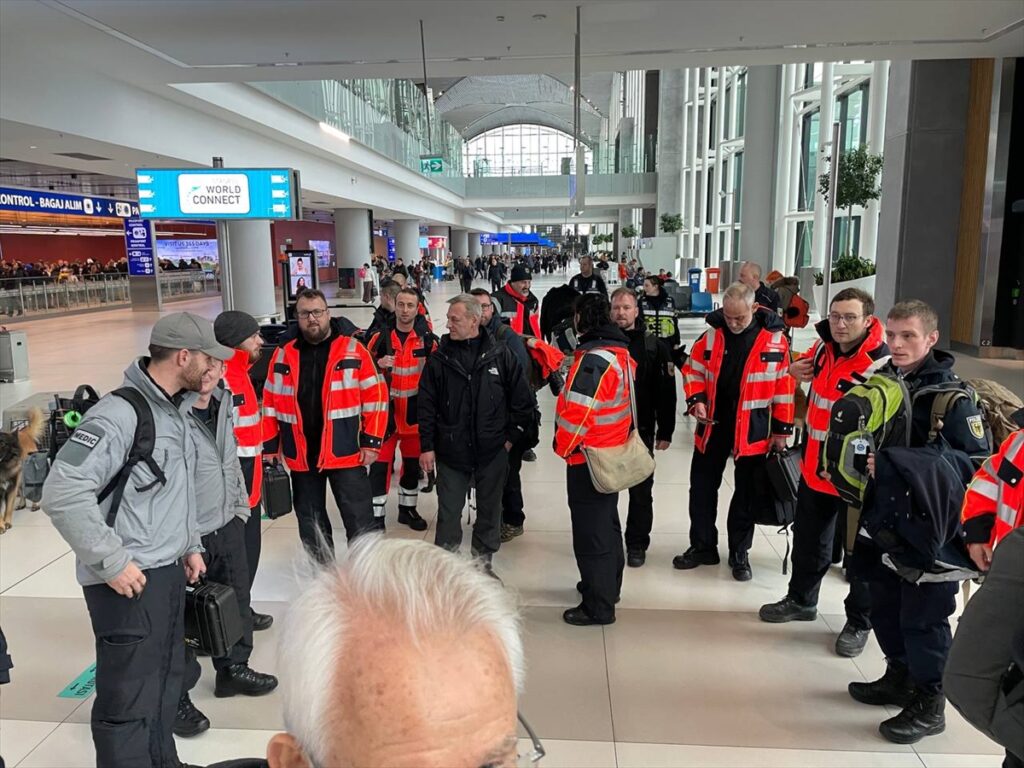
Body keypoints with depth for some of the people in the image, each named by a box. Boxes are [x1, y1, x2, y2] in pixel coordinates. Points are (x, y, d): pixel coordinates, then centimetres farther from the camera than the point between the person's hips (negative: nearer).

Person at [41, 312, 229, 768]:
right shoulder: (119, 415, -20)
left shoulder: (176, 410, 9)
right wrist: (112, 562, -22)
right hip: (129, 582, -9)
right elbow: (62, 493, -25)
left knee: (165, 682, 22)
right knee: (129, 699, 3)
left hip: (170, 572, 9)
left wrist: (190, 545, 16)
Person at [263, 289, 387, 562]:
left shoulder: (353, 350, -5)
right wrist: (270, 447, 5)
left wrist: (371, 442, -9)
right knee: (310, 522, 16)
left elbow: (375, 397, -5)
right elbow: (271, 404, 8)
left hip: (346, 453, -3)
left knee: (359, 519, 4)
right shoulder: (283, 355, 5)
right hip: (301, 456, 4)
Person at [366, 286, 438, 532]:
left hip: (416, 412, 2)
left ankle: (408, 509, 31)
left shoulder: (427, 339, -1)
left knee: (413, 463, 14)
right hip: (385, 411, -2)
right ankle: (376, 515, 9)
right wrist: (378, 364, -19)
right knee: (380, 463, -2)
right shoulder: (380, 337, -5)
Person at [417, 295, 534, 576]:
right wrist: (427, 446, -2)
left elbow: (523, 399, 2)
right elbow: (426, 405, 1)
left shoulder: (501, 355, -5)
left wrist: (511, 437, 2)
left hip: (493, 452, 0)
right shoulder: (439, 358, -2)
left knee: (489, 510, 14)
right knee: (448, 512, 6)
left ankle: (483, 562, 31)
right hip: (450, 452, 0)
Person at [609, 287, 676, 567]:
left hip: (641, 431, -1)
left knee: (641, 491, 9)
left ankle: (637, 544, 24)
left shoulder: (653, 347, -2)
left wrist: (665, 432, -5)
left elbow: (666, 392, -3)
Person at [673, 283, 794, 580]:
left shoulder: (775, 340, -8)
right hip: (712, 425, 2)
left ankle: (739, 553, 25)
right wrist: (695, 400, -11)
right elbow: (693, 370, 7)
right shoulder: (711, 335, -2)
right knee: (702, 488, 10)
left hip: (752, 430, -2)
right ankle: (702, 546, 26)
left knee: (746, 493, 10)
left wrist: (782, 430, -2)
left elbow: (784, 386, -3)